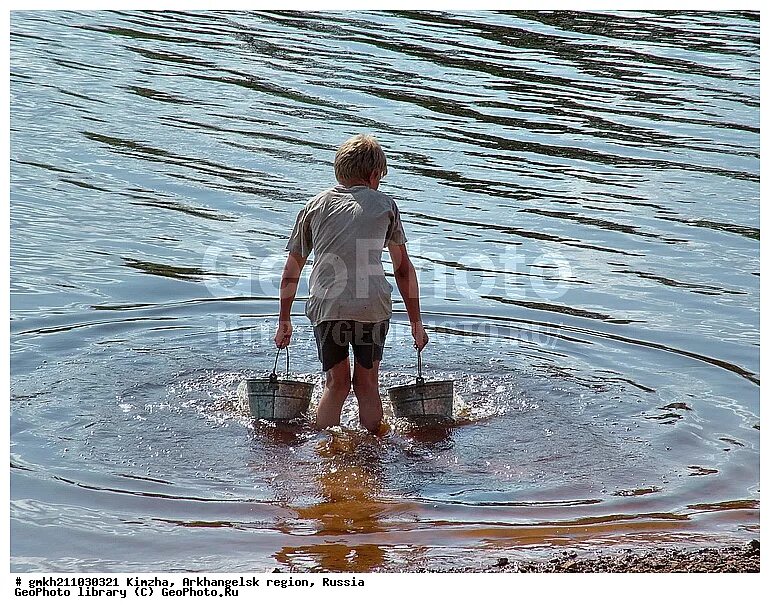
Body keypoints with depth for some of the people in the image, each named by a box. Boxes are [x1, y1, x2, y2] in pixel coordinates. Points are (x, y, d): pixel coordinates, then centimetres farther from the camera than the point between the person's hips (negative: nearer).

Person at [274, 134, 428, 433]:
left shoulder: (314, 206, 19)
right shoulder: (385, 204, 16)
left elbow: (291, 271, 22)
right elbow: (403, 269, 17)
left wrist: (284, 322, 30)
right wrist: (416, 322, 22)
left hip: (327, 305, 1)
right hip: (373, 305, -1)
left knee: (336, 383, 15)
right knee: (367, 383, 13)